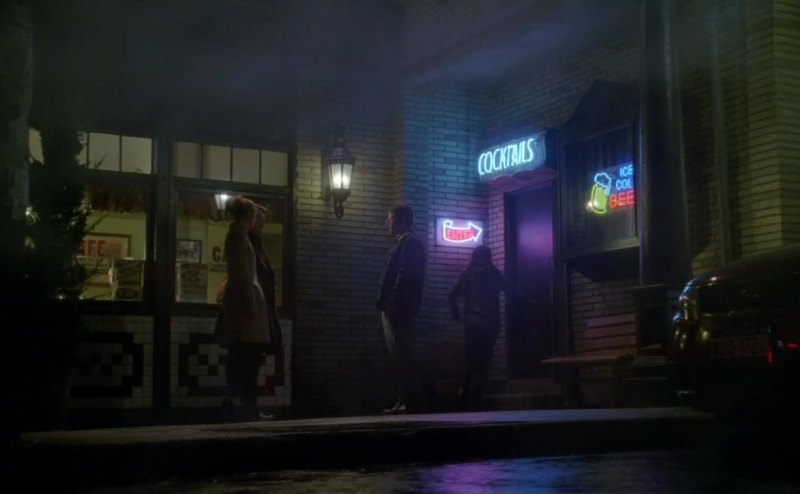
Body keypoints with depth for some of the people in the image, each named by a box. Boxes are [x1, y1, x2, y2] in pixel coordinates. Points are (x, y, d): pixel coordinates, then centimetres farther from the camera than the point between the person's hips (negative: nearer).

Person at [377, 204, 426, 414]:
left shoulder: (410, 243, -8)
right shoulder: (403, 243, 21)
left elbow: (405, 276, -18)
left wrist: (393, 303, -23)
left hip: (399, 308, -10)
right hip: (392, 309, 10)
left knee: (402, 356, -10)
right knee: (397, 357, 9)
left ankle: (410, 401, -10)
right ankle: (402, 400, 12)